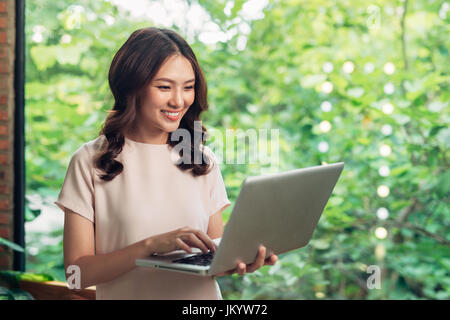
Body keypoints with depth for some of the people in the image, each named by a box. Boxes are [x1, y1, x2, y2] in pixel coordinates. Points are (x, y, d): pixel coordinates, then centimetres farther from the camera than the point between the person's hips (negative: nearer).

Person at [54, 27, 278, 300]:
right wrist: (151, 245, -16)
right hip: (127, 294, -2)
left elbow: (216, 256, 11)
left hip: (199, 295, 2)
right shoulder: (91, 162, 0)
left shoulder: (203, 160, 9)